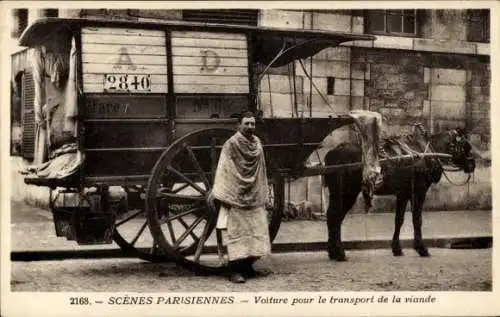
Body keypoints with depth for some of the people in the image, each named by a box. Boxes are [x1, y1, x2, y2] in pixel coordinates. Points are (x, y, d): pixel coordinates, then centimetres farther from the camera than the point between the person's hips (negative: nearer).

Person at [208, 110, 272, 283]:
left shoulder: (257, 144, 11)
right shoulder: (231, 144, -8)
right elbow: (223, 170, -11)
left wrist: (264, 195, 16)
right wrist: (216, 193, -18)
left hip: (255, 198, 7)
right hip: (236, 197, -7)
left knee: (257, 233, 9)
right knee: (237, 233, -4)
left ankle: (247, 267, 20)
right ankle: (235, 270, 0)